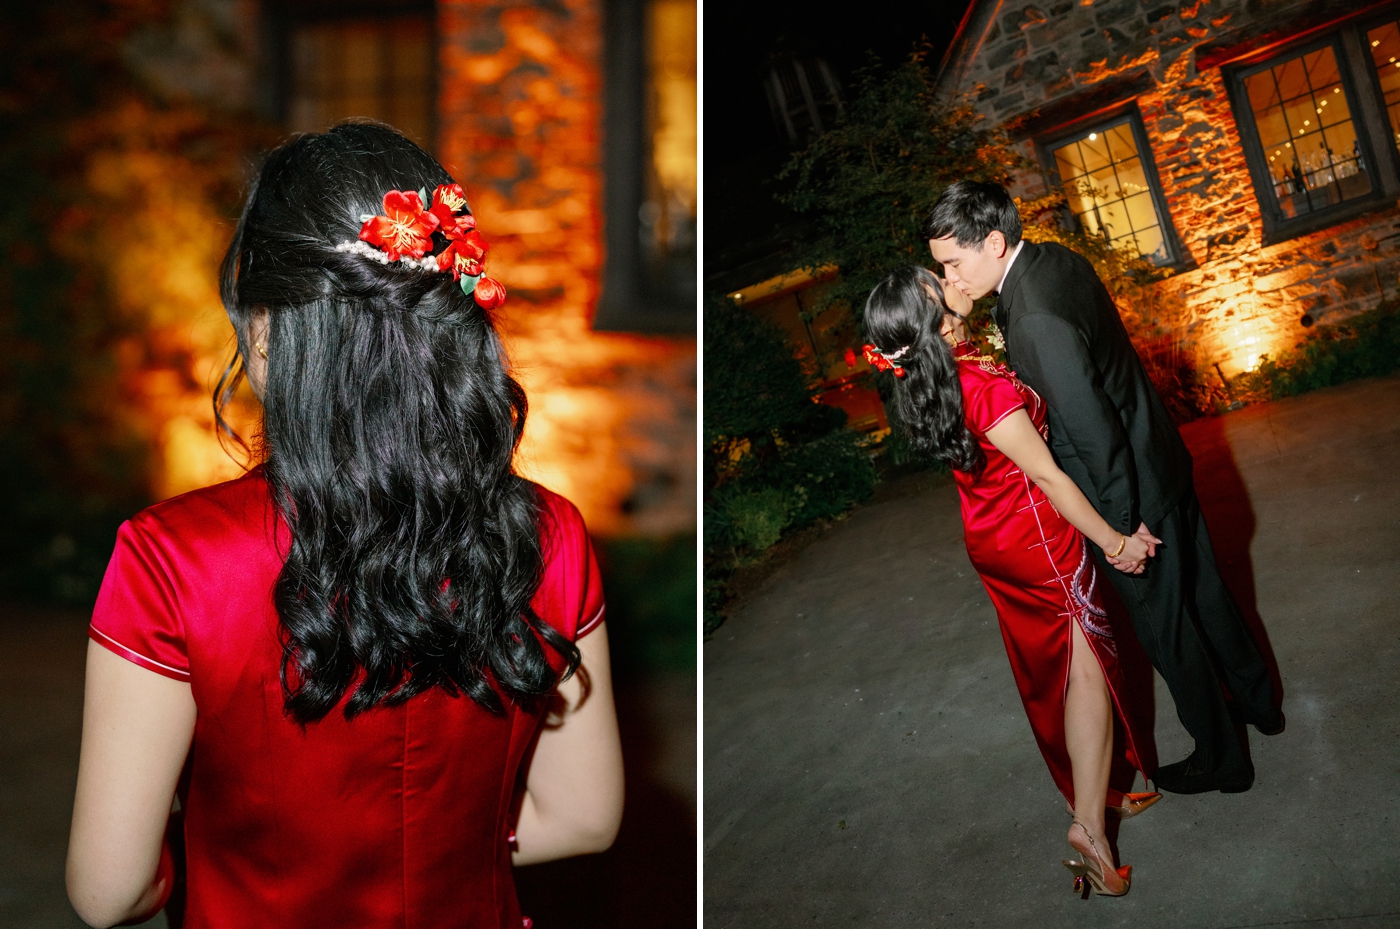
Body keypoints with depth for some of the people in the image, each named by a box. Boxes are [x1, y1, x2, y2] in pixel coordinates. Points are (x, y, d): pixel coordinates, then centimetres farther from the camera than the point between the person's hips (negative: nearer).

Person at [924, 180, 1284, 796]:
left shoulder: (1036, 319, -32)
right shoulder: (1056, 259, -2)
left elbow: (1093, 428, -29)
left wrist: (1124, 521, -19)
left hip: (1132, 490, -9)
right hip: (1163, 463, 9)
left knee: (1165, 628, 11)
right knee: (1200, 590, 26)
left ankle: (1221, 758, 31)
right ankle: (1257, 701, 48)